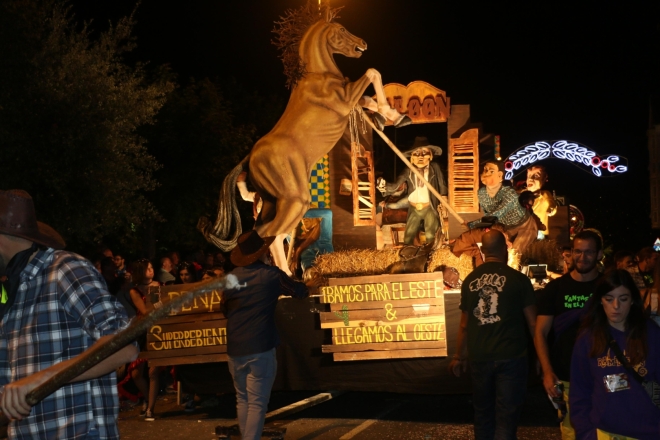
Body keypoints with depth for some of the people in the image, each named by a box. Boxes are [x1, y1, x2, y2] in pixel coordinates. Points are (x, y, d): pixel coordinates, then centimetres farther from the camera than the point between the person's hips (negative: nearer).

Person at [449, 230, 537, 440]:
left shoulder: (470, 280, 3)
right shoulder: (518, 279, -7)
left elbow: (464, 325, 9)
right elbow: (532, 323, -6)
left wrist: (459, 356, 21)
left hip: (479, 357, 3)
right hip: (510, 358, -3)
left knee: (483, 414, 17)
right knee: (506, 417, 2)